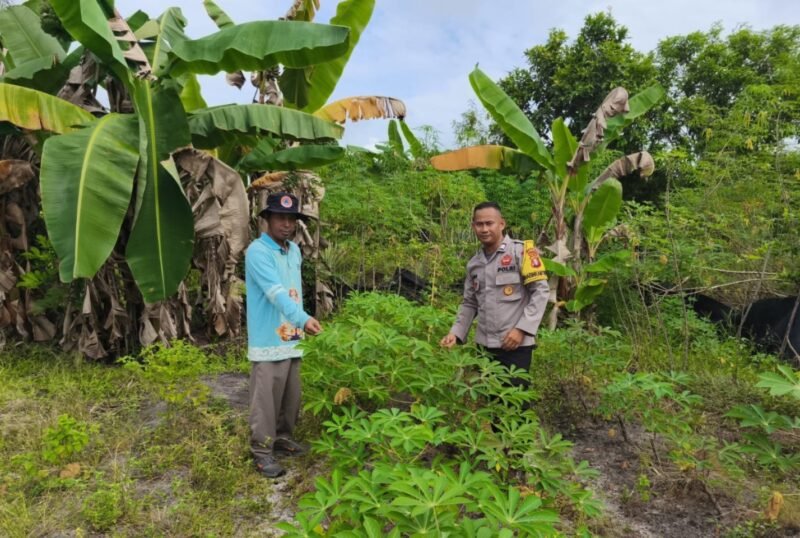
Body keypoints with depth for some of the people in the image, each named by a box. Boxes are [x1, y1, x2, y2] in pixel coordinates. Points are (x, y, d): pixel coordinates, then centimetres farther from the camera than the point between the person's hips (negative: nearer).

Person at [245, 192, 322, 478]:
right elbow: (276, 292, -29)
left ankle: (283, 438, 33)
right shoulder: (257, 252, -16)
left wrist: (300, 323, 15)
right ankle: (262, 451, 14)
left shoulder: (294, 251, 11)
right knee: (266, 398, 1)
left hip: (292, 337, 8)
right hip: (268, 340, -8)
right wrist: (304, 319, -40)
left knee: (291, 397, 17)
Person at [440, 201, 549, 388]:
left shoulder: (521, 252, -5)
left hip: (515, 344, -5)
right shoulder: (474, 263, 12)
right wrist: (456, 333, 3)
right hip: (484, 346, 6)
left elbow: (541, 291, -9)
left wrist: (522, 328, -16)